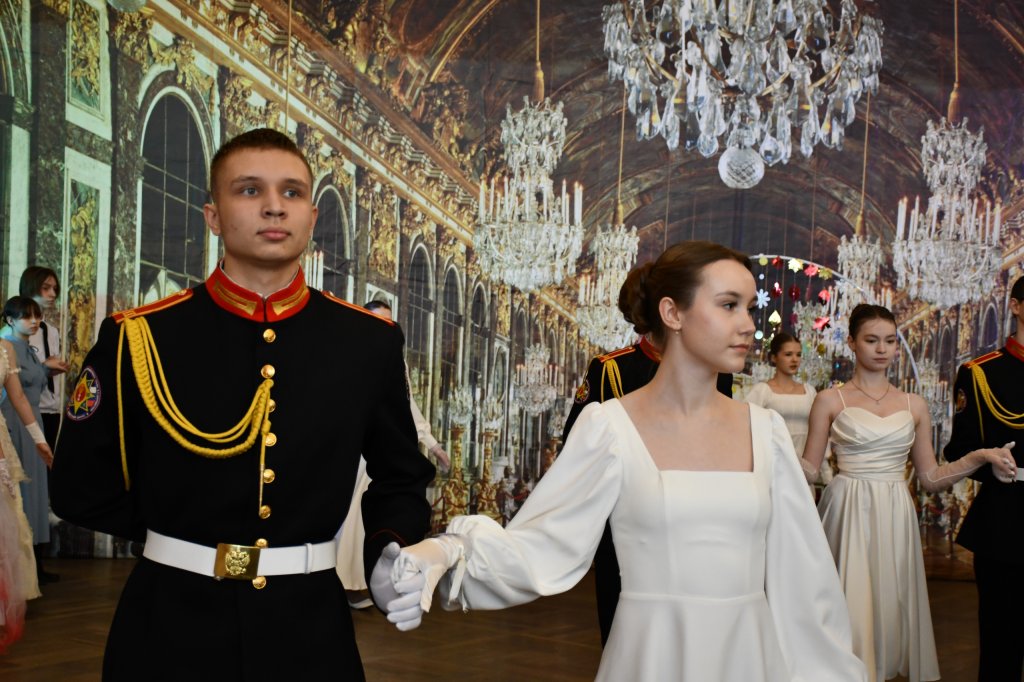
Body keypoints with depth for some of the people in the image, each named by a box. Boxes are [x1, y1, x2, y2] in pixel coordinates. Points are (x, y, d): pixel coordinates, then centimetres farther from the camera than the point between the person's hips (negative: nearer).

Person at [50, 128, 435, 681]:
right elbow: (82, 489, 3)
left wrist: (391, 552, -7)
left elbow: (401, 479, 10)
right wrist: (179, 532, 1)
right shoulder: (137, 338, -6)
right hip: (171, 631, -1)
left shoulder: (368, 341, -1)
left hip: (310, 629, 2)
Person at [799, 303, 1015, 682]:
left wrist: (980, 457, -1)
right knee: (851, 611, -5)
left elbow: (929, 478, 11)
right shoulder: (830, 401, 2)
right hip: (849, 514, -3)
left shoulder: (914, 406, 10)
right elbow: (807, 470, 2)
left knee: (891, 605, 6)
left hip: (895, 520, 3)